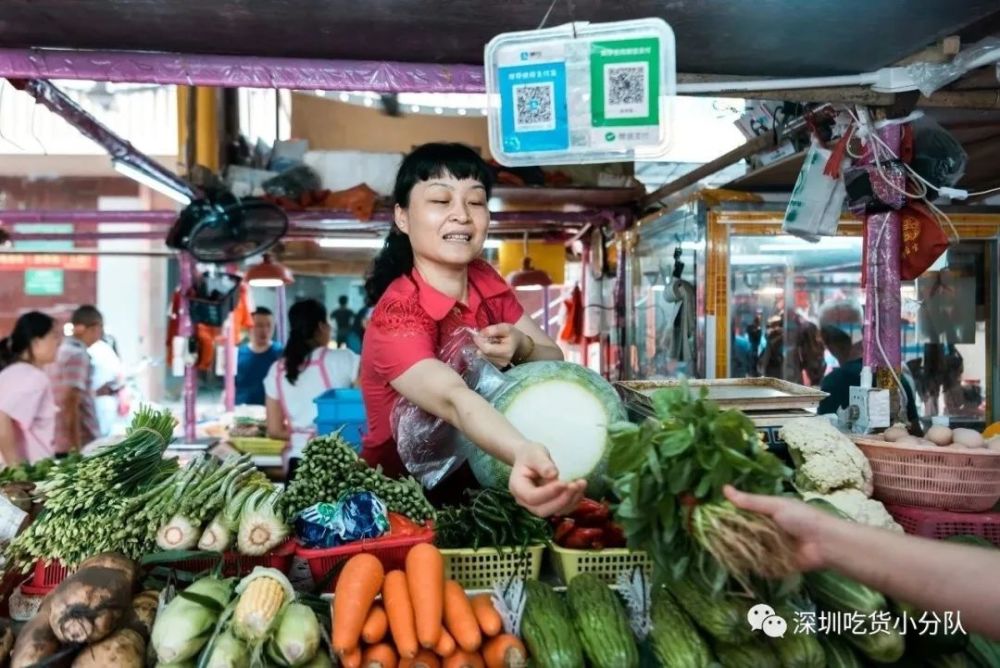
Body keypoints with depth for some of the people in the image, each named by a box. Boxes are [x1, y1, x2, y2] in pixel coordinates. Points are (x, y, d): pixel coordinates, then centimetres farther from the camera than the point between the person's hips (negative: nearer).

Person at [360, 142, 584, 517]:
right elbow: (455, 401, -42)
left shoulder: (485, 281, -4)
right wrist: (524, 454, -61)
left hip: (476, 476, 6)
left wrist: (521, 348, -24)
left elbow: (555, 360, -1)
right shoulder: (395, 317, -24)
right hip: (401, 495, -6)